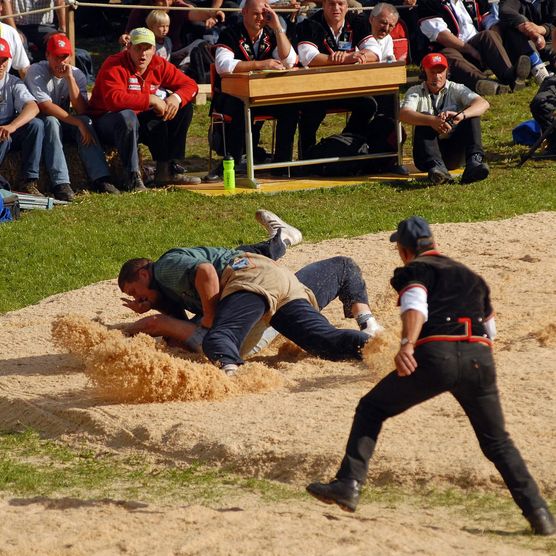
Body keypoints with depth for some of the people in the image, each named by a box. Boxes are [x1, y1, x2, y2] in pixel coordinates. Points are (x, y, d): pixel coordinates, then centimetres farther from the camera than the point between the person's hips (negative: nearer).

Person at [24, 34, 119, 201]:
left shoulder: (76, 74, -4)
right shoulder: (36, 72, -16)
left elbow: (82, 110, -18)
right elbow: (45, 107, -27)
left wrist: (69, 78, -24)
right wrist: (77, 122, -33)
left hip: (64, 123, 4)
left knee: (85, 121, -25)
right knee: (52, 121, -36)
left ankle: (100, 179, -35)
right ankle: (61, 184, -46)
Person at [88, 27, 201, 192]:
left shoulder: (158, 66, 1)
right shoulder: (114, 66, -19)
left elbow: (190, 85, 4)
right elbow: (114, 98, -35)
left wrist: (176, 98, -20)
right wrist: (151, 100, -32)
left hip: (141, 120, 7)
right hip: (106, 121, -7)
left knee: (184, 108, -2)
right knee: (127, 116, -41)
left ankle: (168, 169, -5)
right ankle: (133, 178, -33)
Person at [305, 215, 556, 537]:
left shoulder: (413, 271, 15)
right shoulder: (470, 275, 32)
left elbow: (415, 306, -7)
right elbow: (490, 330, 35)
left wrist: (407, 345, -23)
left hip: (435, 354, -4)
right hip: (479, 358, 4)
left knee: (372, 408, 12)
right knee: (497, 441, 16)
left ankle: (349, 485, -3)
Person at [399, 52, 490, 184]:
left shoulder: (456, 89, 7)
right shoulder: (415, 92, 6)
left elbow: (483, 104, -12)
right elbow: (404, 114, -16)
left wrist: (461, 115, -34)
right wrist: (432, 120, -36)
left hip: (454, 153, 1)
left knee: (472, 116, -17)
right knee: (424, 117, -25)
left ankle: (474, 162, -38)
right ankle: (436, 167, -47)